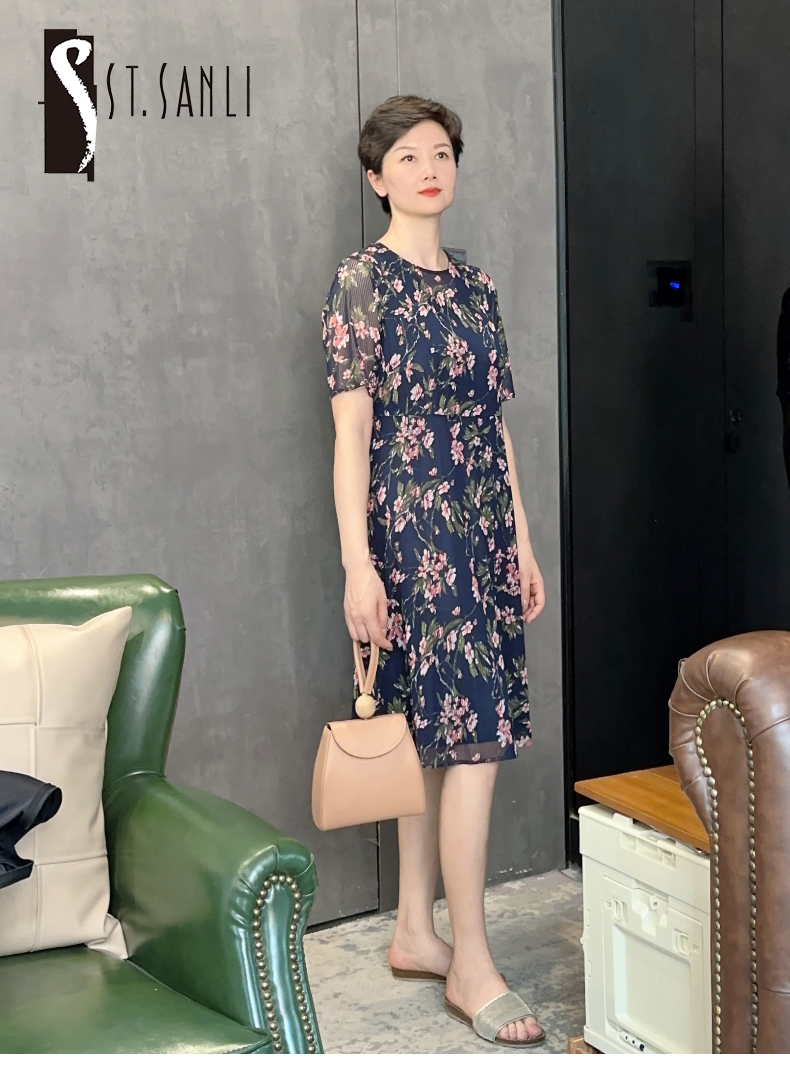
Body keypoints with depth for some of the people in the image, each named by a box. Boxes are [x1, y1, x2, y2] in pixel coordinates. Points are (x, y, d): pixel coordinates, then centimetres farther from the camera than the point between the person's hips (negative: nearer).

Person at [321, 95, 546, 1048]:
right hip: (411, 530, -7)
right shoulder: (362, 281, -6)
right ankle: (471, 966, 3)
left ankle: (414, 933, 23)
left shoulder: (474, 285, 15)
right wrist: (358, 564, -16)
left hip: (481, 529, 7)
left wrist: (523, 542, 14)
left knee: (435, 737, 11)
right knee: (473, 738, -8)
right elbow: (351, 430, -11)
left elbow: (496, 423, 16)